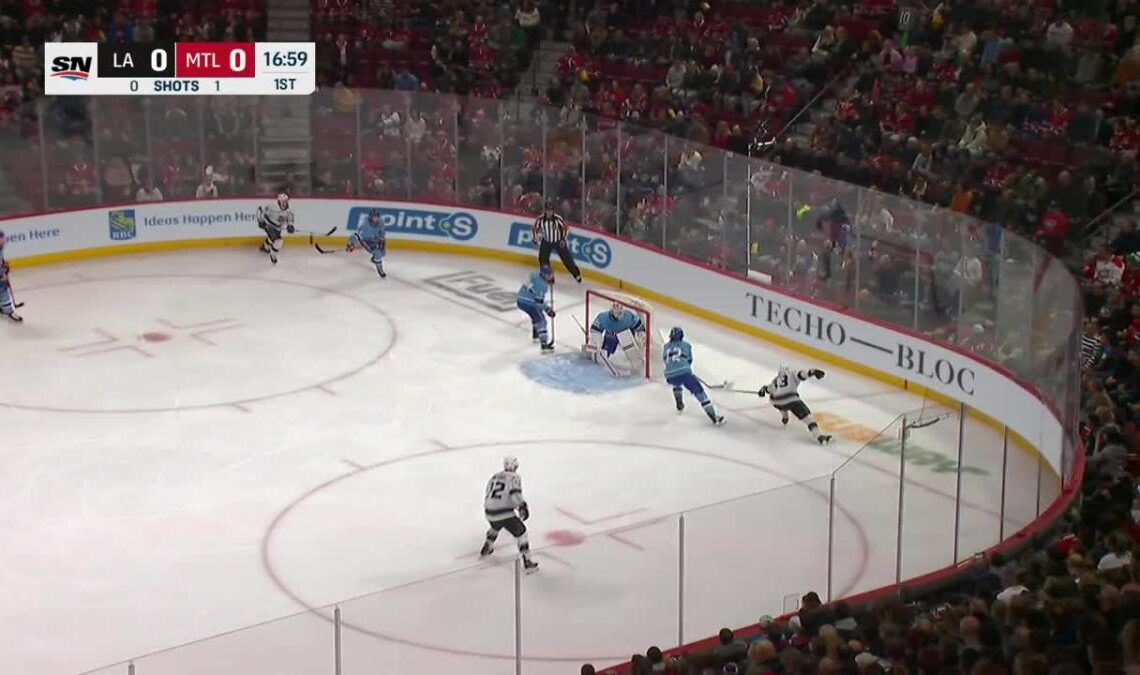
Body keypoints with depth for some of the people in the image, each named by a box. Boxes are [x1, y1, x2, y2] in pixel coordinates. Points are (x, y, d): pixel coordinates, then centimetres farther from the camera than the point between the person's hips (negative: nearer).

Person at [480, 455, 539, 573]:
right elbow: (515, 494, -20)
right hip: (505, 514, -6)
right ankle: (527, 563, -1)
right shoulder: (514, 477, -3)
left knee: (495, 527, 38)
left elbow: (487, 496, 20)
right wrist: (523, 507, -11)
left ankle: (485, 549, 51)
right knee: (521, 533, 5)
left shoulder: (494, 477, 16)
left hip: (490, 513, 7)